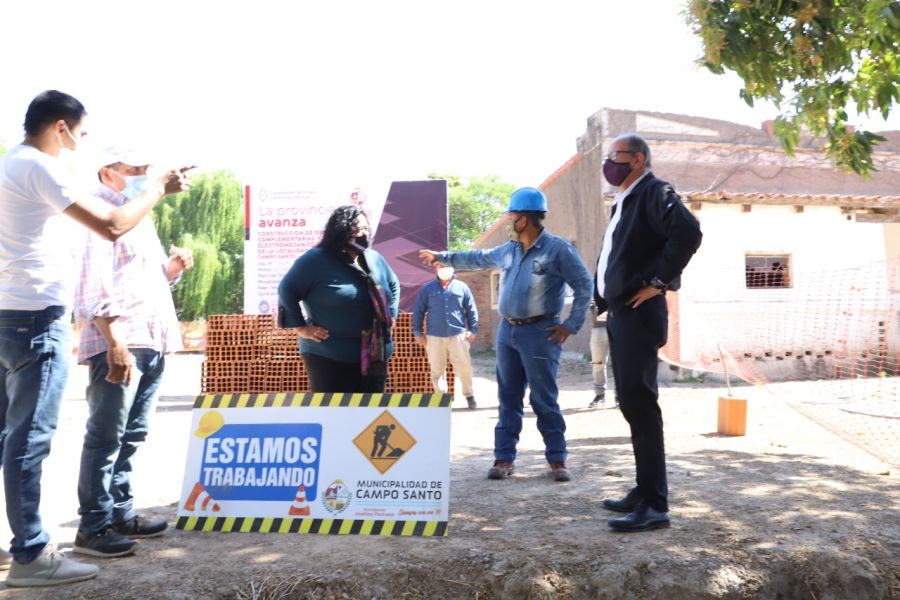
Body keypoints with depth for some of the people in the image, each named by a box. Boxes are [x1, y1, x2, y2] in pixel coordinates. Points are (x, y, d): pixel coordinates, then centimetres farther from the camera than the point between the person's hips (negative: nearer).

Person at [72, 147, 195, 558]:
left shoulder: (140, 218, 24)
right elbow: (93, 286, -15)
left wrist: (171, 270, 8)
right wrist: (114, 342, -23)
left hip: (151, 341, 9)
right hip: (118, 344, -9)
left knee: (131, 435, 13)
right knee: (106, 436, -5)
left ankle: (120, 514, 22)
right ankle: (93, 527, 2)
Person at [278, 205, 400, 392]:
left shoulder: (375, 259, 10)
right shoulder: (316, 259, -9)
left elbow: (394, 285, 25)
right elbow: (287, 290, -8)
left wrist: (391, 315, 13)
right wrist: (302, 327, -11)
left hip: (375, 357, 6)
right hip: (329, 358, -6)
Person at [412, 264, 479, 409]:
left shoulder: (462, 287, 8)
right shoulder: (427, 289, 7)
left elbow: (471, 310, 9)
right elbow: (418, 312, 8)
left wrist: (473, 330, 1)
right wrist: (418, 333, 2)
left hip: (458, 335, 0)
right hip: (434, 337, 1)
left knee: (464, 367, -1)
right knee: (437, 370, 5)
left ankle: (469, 395, 17)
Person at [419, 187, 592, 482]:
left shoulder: (558, 248, -9)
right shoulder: (508, 250, 12)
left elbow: (584, 286, -9)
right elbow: (478, 258, 28)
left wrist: (571, 324, -12)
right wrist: (442, 256, 33)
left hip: (539, 333, -6)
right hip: (507, 331, 7)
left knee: (544, 400, -3)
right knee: (508, 398, 9)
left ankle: (557, 459, 9)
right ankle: (504, 458, 16)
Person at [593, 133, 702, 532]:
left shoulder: (654, 193, -8)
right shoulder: (624, 201, 20)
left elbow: (688, 232, -25)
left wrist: (658, 282, -20)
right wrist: (604, 299, 14)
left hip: (638, 314, -10)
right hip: (620, 314, 10)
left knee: (639, 404, -9)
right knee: (631, 403, 13)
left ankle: (654, 505, -2)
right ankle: (645, 492, 24)